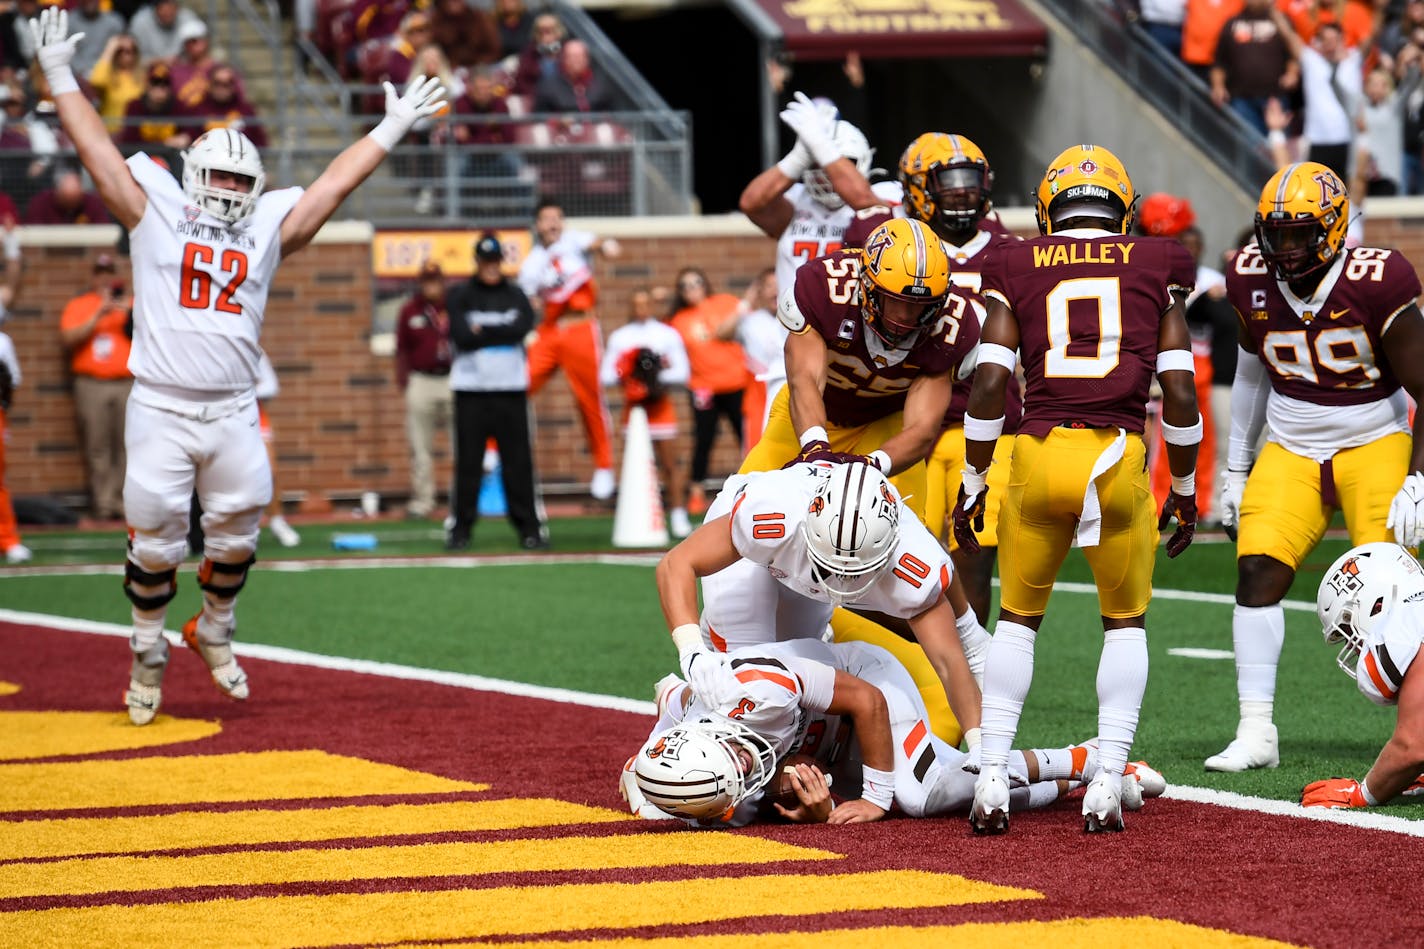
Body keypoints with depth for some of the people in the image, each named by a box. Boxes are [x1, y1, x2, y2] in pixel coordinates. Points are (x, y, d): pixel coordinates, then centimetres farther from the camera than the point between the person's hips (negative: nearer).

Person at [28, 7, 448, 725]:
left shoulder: (266, 229, 11)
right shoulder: (156, 217, 5)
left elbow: (332, 186, 13)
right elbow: (99, 152, 5)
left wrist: (390, 130, 13)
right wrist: (60, 79, 4)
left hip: (233, 415, 3)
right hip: (160, 412, -3)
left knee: (236, 531, 7)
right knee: (155, 539, -2)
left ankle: (214, 631, 30)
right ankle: (148, 653, 15)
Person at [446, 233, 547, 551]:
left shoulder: (516, 295, 10)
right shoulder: (459, 296, 5)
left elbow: (524, 327, -8)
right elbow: (460, 335, -11)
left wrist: (483, 332, -9)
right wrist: (502, 333, -7)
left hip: (511, 388, 1)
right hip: (471, 390, -1)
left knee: (518, 461, 0)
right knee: (468, 462, -2)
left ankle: (529, 527, 4)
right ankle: (461, 529, 3)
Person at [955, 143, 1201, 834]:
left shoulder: (1017, 272, 11)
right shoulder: (1154, 268, 12)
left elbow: (989, 383, 2)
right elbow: (1179, 393, 7)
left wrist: (973, 483, 11)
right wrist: (1184, 489, 18)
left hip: (1038, 454, 0)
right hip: (1120, 460, 0)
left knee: (1018, 616, 19)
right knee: (1125, 621, 18)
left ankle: (992, 780, 8)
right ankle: (1107, 784, 6)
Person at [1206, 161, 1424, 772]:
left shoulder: (1374, 286, -20)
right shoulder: (1253, 282, -6)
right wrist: (1237, 468, 16)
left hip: (1375, 446, -4)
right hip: (1291, 451, 4)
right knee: (1257, 572, -11)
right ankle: (1256, 733, -6)